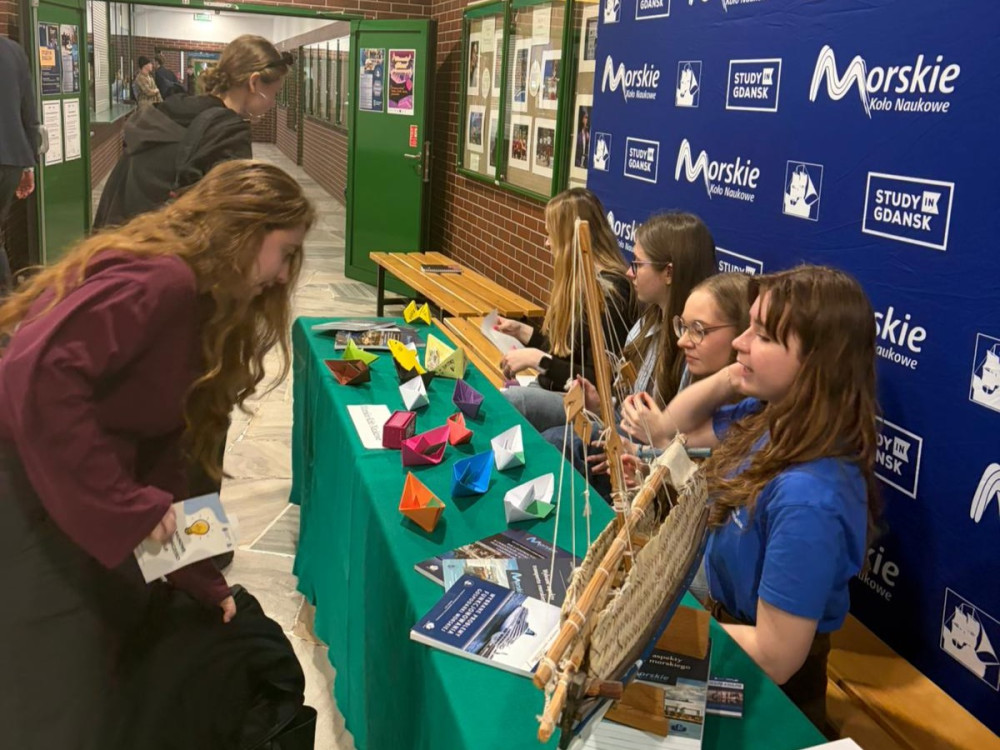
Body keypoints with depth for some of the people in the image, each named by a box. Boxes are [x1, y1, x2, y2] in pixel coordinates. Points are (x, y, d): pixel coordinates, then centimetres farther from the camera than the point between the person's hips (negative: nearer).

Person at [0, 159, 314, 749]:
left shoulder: (196, 307, 13)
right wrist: (129, 506, -25)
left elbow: (160, 450, 13)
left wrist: (201, 579, 11)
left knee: (137, 648, 18)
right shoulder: (159, 280, -19)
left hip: (69, 505, 10)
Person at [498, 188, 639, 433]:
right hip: (552, 388, 9)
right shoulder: (580, 282, 11)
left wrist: (537, 359, -20)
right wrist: (522, 331, 16)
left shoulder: (607, 292, -18)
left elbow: (600, 382, -21)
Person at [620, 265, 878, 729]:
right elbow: (677, 427, 9)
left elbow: (773, 660, -28)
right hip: (721, 614, 7)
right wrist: (728, 378, -10)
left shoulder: (807, 498, -34)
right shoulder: (770, 416, -9)